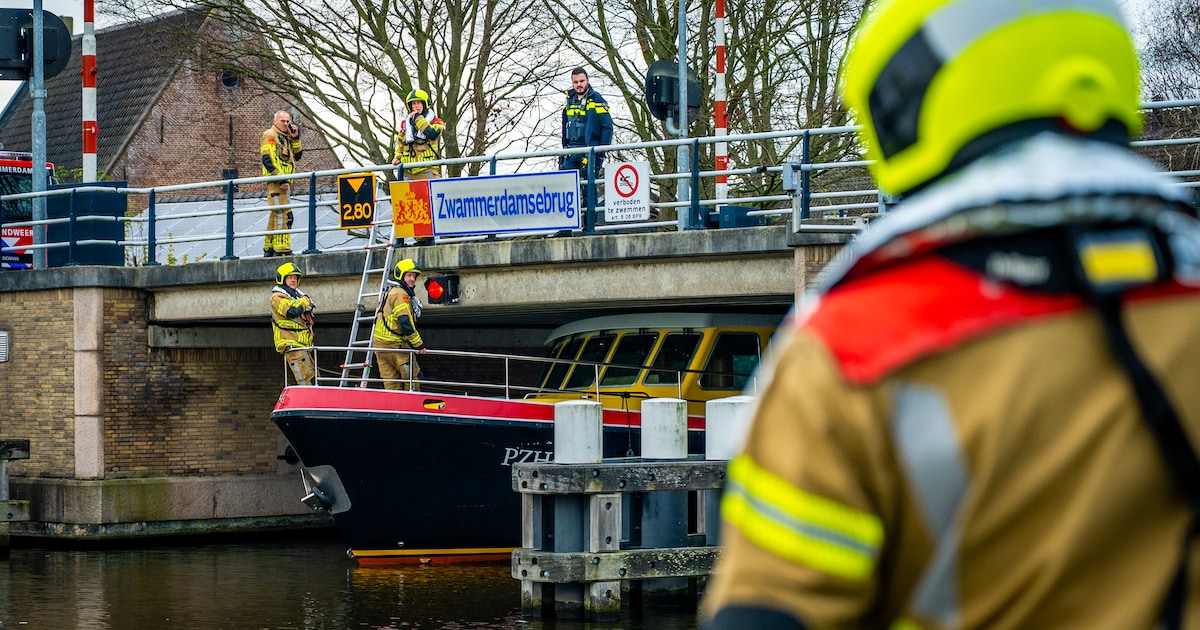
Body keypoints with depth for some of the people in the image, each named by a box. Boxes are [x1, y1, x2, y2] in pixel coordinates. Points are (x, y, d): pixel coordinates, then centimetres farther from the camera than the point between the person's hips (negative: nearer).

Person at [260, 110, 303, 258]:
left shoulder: (286, 137, 23)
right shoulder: (270, 135, -5)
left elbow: (297, 155, 18)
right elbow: (267, 160, -15)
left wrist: (295, 139, 5)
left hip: (283, 183, 10)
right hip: (275, 182, -10)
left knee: (275, 215, 14)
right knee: (283, 214, -16)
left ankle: (269, 249, 20)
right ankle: (282, 250, -20)